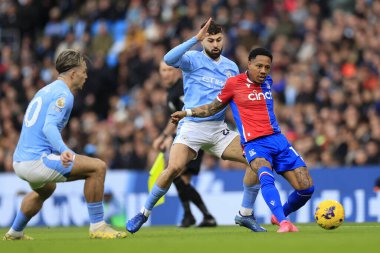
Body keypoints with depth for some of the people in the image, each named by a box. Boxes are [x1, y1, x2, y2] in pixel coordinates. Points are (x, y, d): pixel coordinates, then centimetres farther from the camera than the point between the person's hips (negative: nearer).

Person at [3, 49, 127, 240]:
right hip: (37, 160, -10)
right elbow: (49, 126, -25)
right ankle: (97, 227, -11)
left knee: (45, 190, 41)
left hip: (19, 161, 10)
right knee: (97, 167, -12)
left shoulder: (46, 90, 19)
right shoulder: (63, 94, -10)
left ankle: (14, 233, 49)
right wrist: (64, 151, -41)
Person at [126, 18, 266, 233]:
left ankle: (246, 214, 5)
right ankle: (144, 213, -4)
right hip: (192, 126, -5)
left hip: (219, 129, 5)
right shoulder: (193, 60, -2)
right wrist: (196, 39, -27)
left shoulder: (231, 67, 12)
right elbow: (169, 59, -23)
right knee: (174, 169, -25)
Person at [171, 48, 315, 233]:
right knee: (266, 177, -37)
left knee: (306, 187, -3)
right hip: (255, 144, -5)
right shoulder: (234, 83, 0)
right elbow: (213, 108, 13)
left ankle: (280, 216, 21)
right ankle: (283, 223, -46)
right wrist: (187, 113, 4)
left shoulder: (267, 82, 13)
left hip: (278, 140, 5)